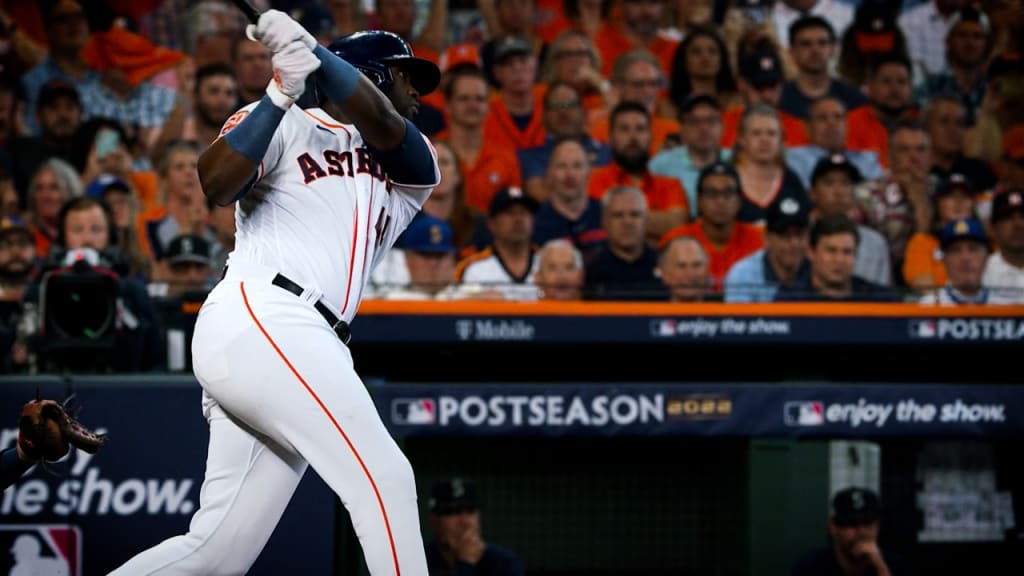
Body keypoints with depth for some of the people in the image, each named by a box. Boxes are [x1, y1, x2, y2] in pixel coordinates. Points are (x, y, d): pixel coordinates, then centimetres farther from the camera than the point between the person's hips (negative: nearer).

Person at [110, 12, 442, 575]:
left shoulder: (411, 171, 25)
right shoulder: (289, 127, 9)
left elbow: (380, 124, 2)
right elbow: (216, 183, -9)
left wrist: (309, 47, -10)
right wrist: (279, 95, -17)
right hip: (263, 318, -7)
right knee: (384, 477, -15)